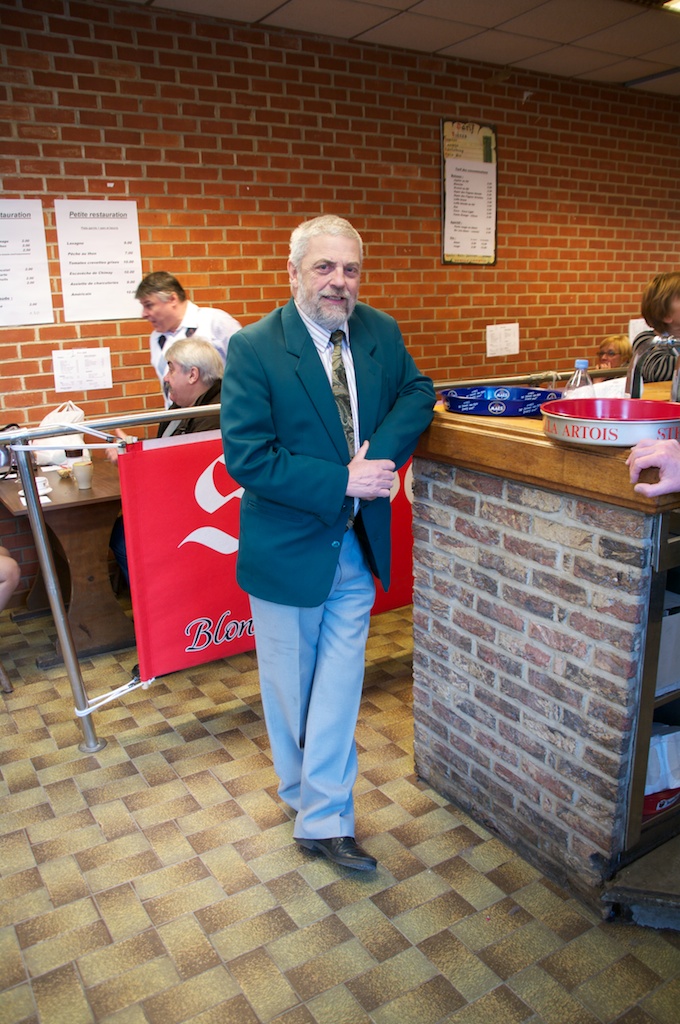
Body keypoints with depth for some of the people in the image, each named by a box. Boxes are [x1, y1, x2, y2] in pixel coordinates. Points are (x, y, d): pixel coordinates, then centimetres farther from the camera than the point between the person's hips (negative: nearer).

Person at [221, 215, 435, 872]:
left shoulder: (380, 332, -1)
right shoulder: (253, 349, -16)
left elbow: (416, 391, 7)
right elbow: (247, 458, -21)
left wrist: (382, 451, -13)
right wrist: (341, 480, -24)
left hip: (357, 545, 4)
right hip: (287, 546, -3)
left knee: (339, 682, 8)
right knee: (289, 683, 16)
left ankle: (324, 821, 22)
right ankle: (303, 791, 42)